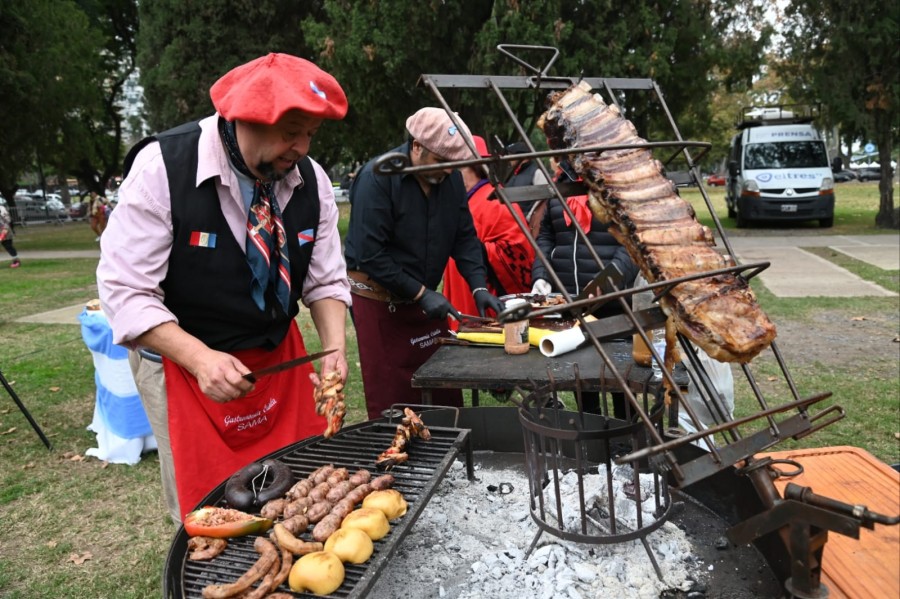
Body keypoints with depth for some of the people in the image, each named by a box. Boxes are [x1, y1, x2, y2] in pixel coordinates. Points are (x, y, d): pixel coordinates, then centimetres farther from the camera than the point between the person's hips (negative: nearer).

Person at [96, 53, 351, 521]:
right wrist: (200, 359, -29)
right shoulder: (161, 167, -19)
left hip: (280, 356, 4)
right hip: (183, 360, -4)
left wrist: (334, 347, -16)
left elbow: (325, 281, 0)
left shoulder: (310, 179, -6)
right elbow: (125, 290, -18)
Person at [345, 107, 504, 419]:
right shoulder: (377, 177, -19)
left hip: (425, 295, 6)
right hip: (379, 298, -6)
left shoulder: (449, 176, -1)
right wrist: (421, 294, -21)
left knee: (447, 393, 10)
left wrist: (479, 287, -9)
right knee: (392, 400, 2)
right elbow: (370, 254, -22)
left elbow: (465, 237, 5)